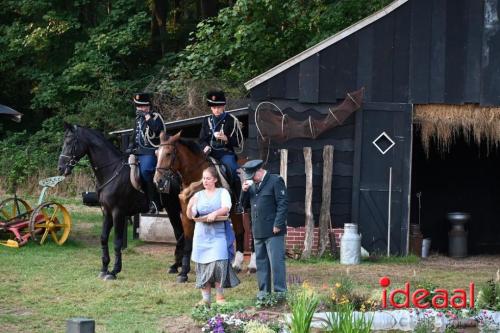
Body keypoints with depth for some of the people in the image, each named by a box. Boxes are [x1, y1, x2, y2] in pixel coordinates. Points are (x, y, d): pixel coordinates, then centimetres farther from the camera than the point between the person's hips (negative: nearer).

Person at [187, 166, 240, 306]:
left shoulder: (223, 192, 5)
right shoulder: (198, 195, 12)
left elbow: (226, 208, -10)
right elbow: (190, 215, 6)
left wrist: (215, 213, -29)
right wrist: (190, 206, -16)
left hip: (218, 233, -3)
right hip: (202, 235, 3)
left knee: (218, 262, -15)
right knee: (203, 266, 0)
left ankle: (219, 297, -4)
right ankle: (205, 299, 5)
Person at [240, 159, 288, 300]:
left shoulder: (275, 181, -6)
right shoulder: (252, 185, 17)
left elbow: (283, 204, -11)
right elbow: (245, 204, 20)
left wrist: (278, 225, -16)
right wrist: (245, 191, 0)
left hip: (273, 231, -8)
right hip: (258, 231, 8)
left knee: (276, 261, -7)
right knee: (261, 262, 11)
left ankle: (280, 292, -3)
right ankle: (264, 291, 18)